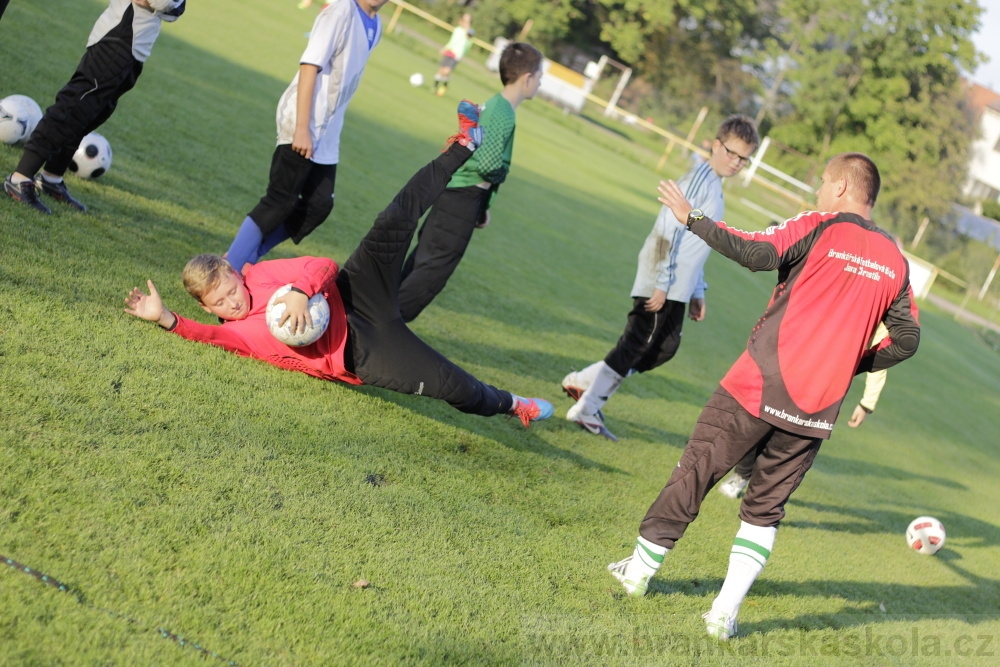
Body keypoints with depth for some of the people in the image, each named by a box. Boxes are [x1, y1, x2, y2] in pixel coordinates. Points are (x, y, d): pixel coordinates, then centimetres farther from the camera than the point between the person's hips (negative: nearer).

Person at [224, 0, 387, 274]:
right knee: (280, 202, -7)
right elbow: (310, 66, -19)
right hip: (302, 125, -8)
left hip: (327, 134, 8)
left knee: (319, 205, 5)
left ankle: (245, 257, 13)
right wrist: (302, 128, -23)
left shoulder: (375, 26, 9)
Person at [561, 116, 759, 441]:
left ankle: (585, 381, 17)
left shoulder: (713, 185, 18)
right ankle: (586, 409, 2)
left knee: (666, 347, 12)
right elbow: (671, 230, -19)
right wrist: (662, 283, -21)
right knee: (635, 345, -6)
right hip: (661, 283, -10)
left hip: (677, 287, 10)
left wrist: (697, 293, 22)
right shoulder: (698, 179, -12)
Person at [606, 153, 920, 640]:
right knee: (765, 507, 14)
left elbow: (758, 253, -20)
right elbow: (906, 340, 10)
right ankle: (725, 614, 7)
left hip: (758, 387, -4)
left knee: (694, 473, 10)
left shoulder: (819, 228, -4)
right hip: (817, 409, 4)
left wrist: (692, 219, -11)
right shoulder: (895, 261, 9)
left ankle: (640, 568, 22)